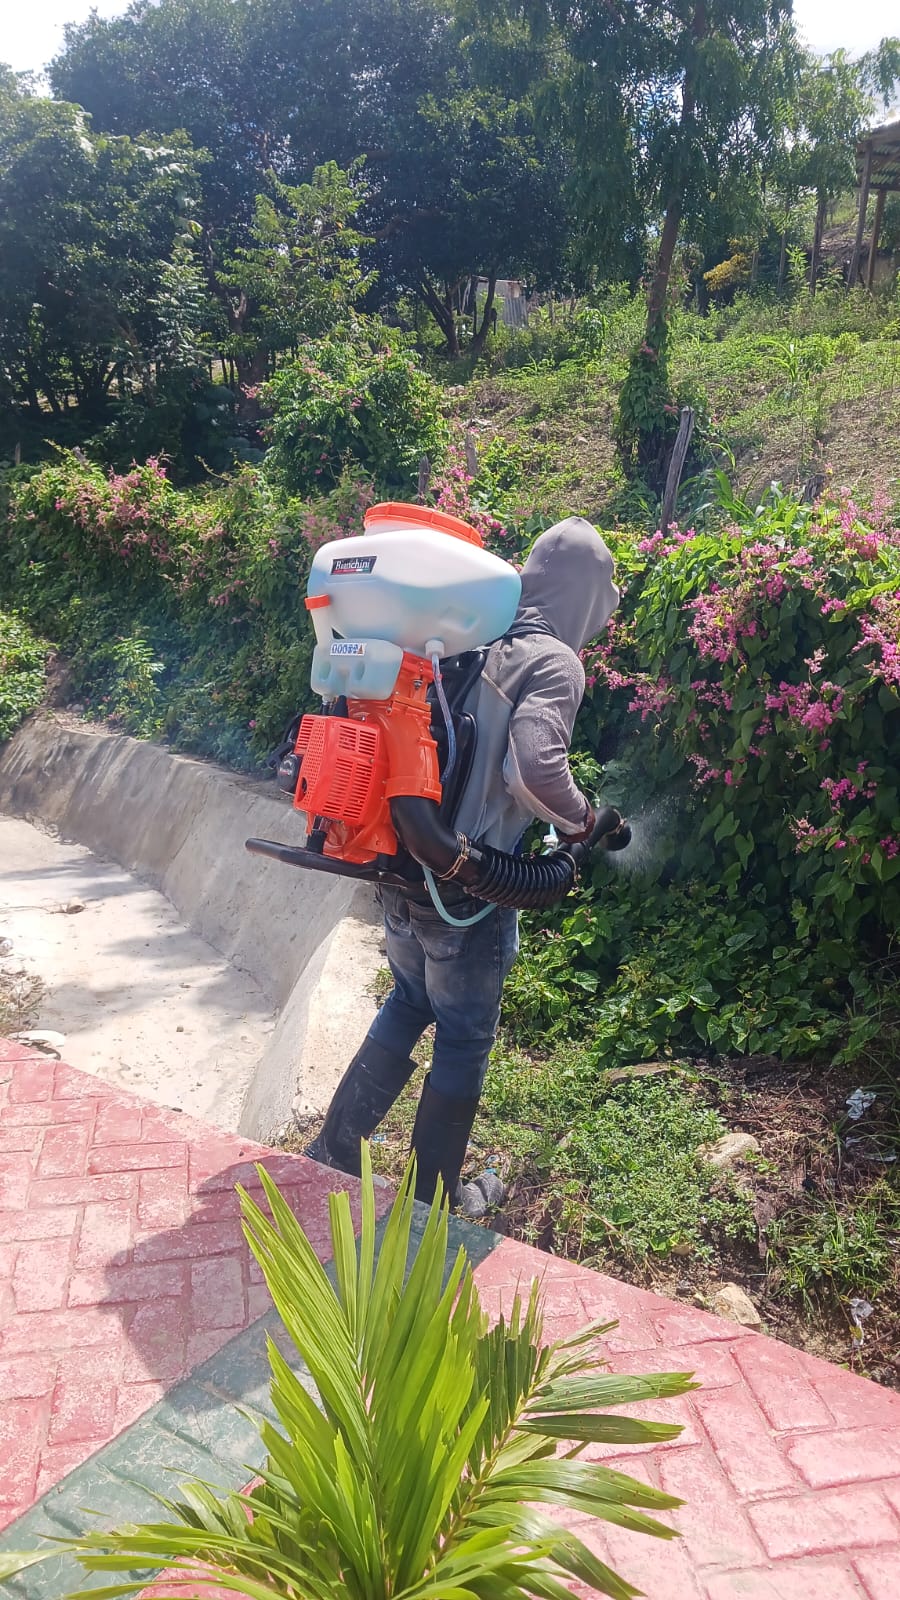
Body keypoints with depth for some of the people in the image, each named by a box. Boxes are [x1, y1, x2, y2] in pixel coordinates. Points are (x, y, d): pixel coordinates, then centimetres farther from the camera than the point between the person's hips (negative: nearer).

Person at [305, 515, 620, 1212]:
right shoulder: (555, 662, -14)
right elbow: (534, 767, -29)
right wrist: (581, 818, -9)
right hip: (468, 892, -6)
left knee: (408, 1004, 28)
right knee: (464, 1039, 14)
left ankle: (335, 1146, 37)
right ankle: (432, 1198, 31)